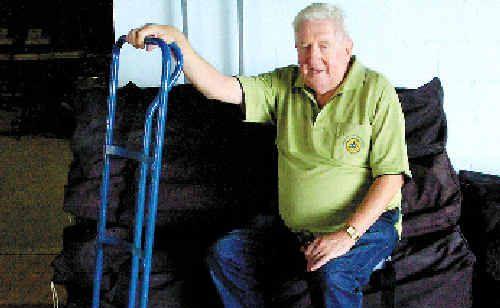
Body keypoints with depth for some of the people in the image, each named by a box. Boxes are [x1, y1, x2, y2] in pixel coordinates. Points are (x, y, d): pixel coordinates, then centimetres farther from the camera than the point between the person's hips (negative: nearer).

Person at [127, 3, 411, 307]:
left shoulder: (376, 91, -10)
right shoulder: (284, 85, 4)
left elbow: (391, 175, -15)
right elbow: (220, 88, -9)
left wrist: (347, 234, -25)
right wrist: (178, 42, -25)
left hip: (368, 224, -5)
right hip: (297, 232, 6)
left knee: (333, 273, -35)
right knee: (224, 253, -5)